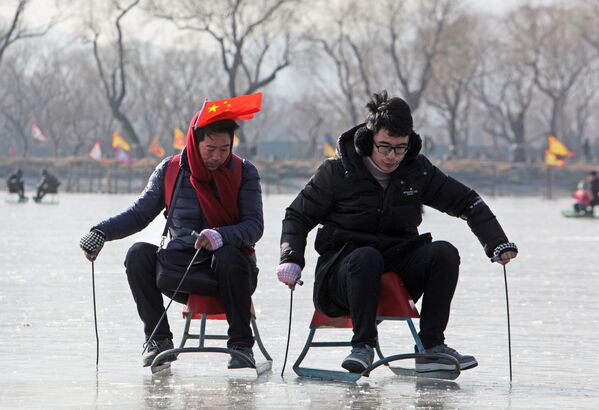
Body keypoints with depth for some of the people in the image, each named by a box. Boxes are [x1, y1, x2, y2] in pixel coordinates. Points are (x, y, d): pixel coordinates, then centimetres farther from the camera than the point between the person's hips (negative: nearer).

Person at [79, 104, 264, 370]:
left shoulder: (243, 172, -4)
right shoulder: (170, 171, 3)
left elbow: (255, 226, -13)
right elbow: (139, 214, 8)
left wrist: (221, 236, -33)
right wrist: (101, 232, -10)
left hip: (229, 272, -2)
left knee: (229, 256, -37)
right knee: (139, 254, -23)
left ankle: (241, 344, -22)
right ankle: (159, 340, -11)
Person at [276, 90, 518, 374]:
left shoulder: (418, 171, 2)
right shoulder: (337, 171, -7)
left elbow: (467, 202, 10)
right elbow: (297, 216, 2)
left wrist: (498, 244, 0)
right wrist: (291, 258, -14)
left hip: (397, 269, 4)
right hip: (342, 271, -4)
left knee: (444, 253, -24)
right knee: (366, 257, -38)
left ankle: (431, 347, -21)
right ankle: (363, 346, -28)